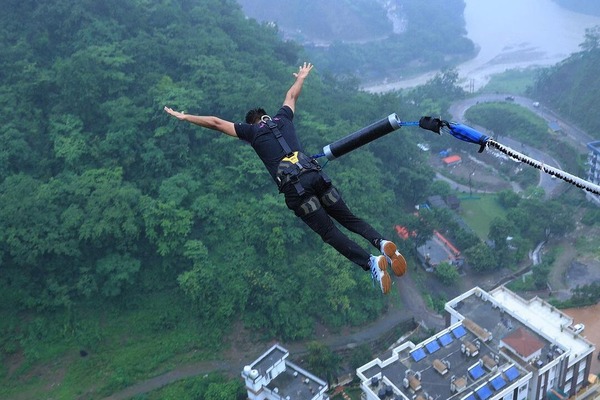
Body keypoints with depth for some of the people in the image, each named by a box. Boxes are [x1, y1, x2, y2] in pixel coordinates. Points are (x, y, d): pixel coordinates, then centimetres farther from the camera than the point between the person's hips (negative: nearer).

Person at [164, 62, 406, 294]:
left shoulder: (251, 131, 17)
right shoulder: (283, 118, 27)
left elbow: (215, 122, 18)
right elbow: (291, 95, 46)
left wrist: (184, 117, 28)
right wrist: (301, 77, 65)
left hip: (294, 186, -4)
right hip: (316, 175, 4)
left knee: (329, 232, -7)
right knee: (348, 218, 10)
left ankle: (370, 262, -25)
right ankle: (382, 243, -15)